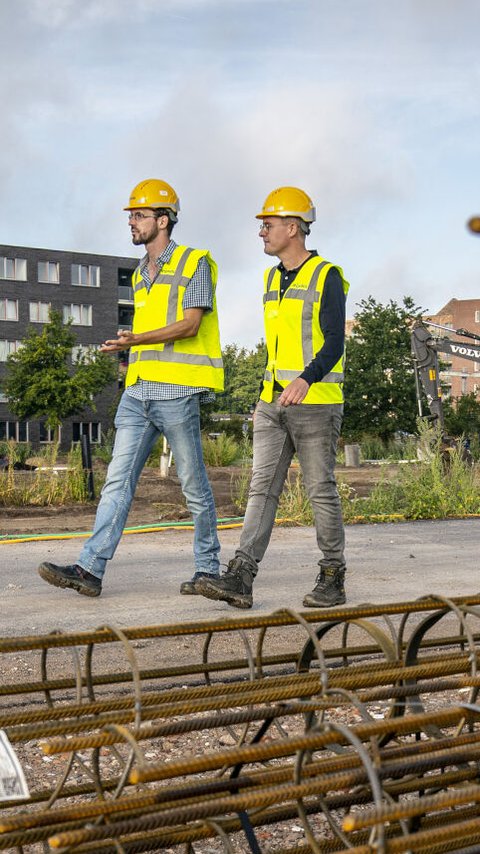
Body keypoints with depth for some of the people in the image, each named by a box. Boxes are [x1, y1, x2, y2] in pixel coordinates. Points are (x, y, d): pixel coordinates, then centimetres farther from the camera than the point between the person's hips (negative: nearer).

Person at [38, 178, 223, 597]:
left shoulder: (194, 263, -2)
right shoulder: (141, 275, 21)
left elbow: (190, 325, -13)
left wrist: (135, 339, -22)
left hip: (177, 391, -7)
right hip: (138, 391, 7)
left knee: (194, 484, 2)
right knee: (118, 479, -2)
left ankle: (208, 569, 15)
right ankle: (90, 570, -7)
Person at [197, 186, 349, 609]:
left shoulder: (326, 276, -6)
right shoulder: (272, 279, 16)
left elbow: (334, 343, -15)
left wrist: (306, 379, -32)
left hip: (315, 402, -7)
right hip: (272, 401, 7)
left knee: (321, 490, 0)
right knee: (262, 486, -2)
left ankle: (333, 578, 13)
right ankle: (241, 577, -6)